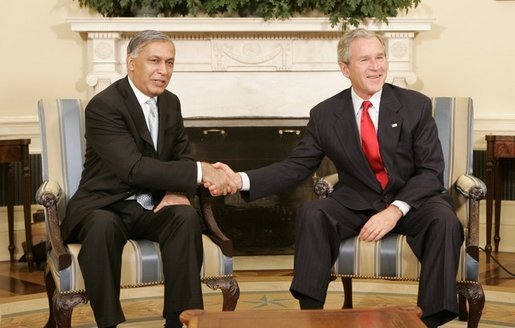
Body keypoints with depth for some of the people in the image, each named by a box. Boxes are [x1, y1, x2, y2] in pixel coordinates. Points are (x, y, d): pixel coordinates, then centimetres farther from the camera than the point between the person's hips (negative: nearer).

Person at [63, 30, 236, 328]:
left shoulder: (171, 102, 8)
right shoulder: (104, 105, -15)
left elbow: (184, 155, 13)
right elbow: (134, 168, -26)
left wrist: (179, 191, -11)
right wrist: (201, 172, -30)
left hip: (151, 207, 5)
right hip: (105, 207, -5)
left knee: (187, 217, -27)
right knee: (103, 226, -38)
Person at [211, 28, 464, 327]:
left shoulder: (415, 105, -5)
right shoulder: (325, 114, 0)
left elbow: (431, 170, -8)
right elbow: (297, 166, 1)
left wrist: (395, 210, -24)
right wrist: (241, 180, -14)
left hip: (411, 200, -1)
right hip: (356, 202, 1)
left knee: (444, 220, -31)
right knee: (311, 214, -26)